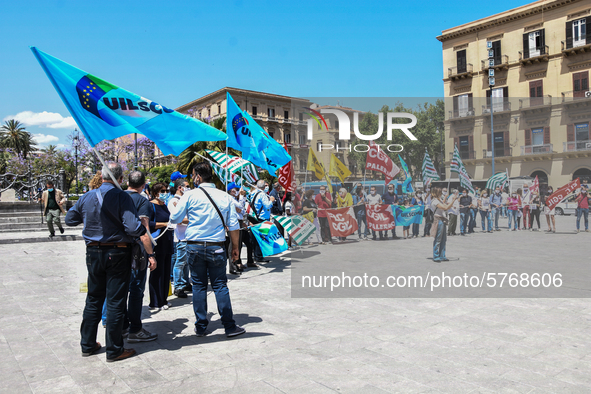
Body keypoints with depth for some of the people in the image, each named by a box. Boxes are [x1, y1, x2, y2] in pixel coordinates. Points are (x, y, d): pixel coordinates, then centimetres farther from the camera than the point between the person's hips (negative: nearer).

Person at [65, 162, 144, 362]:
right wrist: (145, 230, -3)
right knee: (115, 301, 3)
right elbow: (133, 228, -22)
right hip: (117, 253, -5)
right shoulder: (122, 197, -15)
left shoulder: (86, 197, 2)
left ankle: (87, 344, 28)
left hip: (93, 253, 5)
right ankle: (114, 350, 10)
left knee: (93, 299, 18)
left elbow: (70, 219, 15)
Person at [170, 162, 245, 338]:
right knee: (220, 286, 5)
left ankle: (201, 327, 16)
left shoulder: (190, 196, -4)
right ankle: (230, 326, 7)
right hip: (216, 247, 1)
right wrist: (235, 247, 12)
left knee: (198, 286, 9)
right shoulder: (225, 197, 1)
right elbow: (234, 226, 2)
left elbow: (174, 219, 4)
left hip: (195, 246, 0)